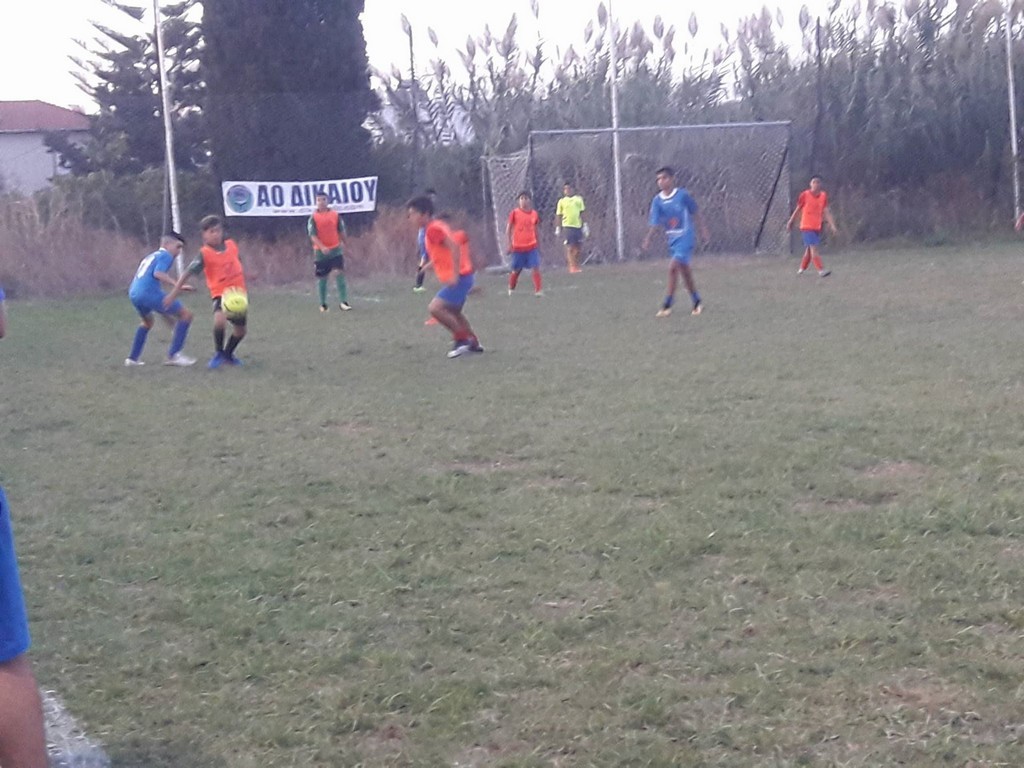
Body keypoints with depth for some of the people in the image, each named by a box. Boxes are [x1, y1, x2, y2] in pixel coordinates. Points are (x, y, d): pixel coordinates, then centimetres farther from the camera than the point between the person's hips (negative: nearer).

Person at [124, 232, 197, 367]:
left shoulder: (150, 257, 31)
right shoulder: (165, 256, 4)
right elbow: (158, 273, -16)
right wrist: (178, 286, -20)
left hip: (133, 294, 9)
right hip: (148, 293, -9)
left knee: (147, 322, 37)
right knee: (186, 315, 1)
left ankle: (132, 358, 35)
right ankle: (173, 355, -4)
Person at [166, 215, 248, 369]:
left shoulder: (232, 245, -1)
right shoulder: (205, 254, -15)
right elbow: (188, 273, -19)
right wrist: (173, 293, -24)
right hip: (220, 294, -5)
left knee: (240, 330, 13)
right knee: (220, 321, -32)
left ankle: (228, 354, 41)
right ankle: (218, 353, -7)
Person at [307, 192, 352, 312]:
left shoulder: (335, 215, 3)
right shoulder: (313, 218, -5)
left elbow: (341, 231, 12)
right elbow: (313, 235, -12)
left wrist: (342, 244, 16)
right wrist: (322, 247, -25)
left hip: (336, 249, 1)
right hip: (320, 252, -1)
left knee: (339, 273, -13)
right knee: (322, 278, 7)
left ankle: (343, 301, -14)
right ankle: (323, 304, 18)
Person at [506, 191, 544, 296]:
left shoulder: (534, 214, 4)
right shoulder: (515, 213, -5)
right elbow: (508, 229, -1)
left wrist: (537, 244, 17)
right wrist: (510, 243, -7)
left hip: (531, 246, 2)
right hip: (518, 247, -2)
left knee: (535, 268, -8)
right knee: (516, 269, 10)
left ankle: (538, 290, -4)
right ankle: (511, 288, 31)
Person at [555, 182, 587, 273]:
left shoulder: (579, 199, 9)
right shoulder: (562, 201, 3)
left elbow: (582, 213, 12)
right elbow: (558, 216, 5)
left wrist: (584, 225, 8)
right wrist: (558, 228, 1)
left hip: (578, 226, 3)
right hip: (568, 226, -3)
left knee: (578, 247, 5)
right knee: (570, 247, -5)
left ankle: (576, 266, 20)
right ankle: (572, 267, -3)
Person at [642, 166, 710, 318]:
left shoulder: (682, 195, -10)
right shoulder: (657, 200, -1)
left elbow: (695, 213, 2)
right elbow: (655, 223, -6)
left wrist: (703, 231, 8)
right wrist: (648, 238, -22)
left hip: (685, 237, -5)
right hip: (672, 238, 5)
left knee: (673, 267, -17)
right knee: (684, 271, 12)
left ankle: (667, 304, -12)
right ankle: (697, 302, 26)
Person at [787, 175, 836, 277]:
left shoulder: (823, 195, 2)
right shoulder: (805, 195, -7)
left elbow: (826, 211, 0)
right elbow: (797, 209, 4)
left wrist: (832, 225, -9)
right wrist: (790, 222, 11)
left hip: (817, 227, 5)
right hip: (806, 226, -5)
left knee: (809, 249, 12)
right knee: (813, 248, -16)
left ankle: (802, 269, 26)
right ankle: (821, 270, -22)